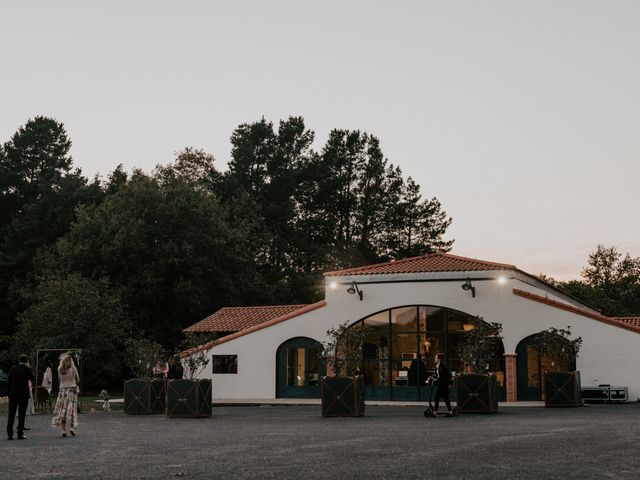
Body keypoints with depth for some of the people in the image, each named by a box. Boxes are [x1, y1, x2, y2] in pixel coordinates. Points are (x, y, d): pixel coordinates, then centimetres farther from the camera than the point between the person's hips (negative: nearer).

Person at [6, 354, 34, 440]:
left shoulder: (13, 368, 3)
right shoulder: (27, 369, -8)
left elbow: (9, 382, 4)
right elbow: (32, 378, 8)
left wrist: (9, 393, 11)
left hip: (13, 395, 3)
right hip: (23, 395, -3)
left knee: (11, 415, 7)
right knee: (21, 415, 2)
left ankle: (9, 434, 5)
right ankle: (20, 434, -1)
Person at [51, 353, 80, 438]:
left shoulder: (59, 369, 2)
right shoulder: (73, 368, -3)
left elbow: (59, 379, 14)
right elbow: (78, 380, 6)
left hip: (62, 390, 2)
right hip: (72, 389, -2)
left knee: (62, 409, 3)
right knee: (71, 409, 2)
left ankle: (63, 430, -3)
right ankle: (71, 427, -12)